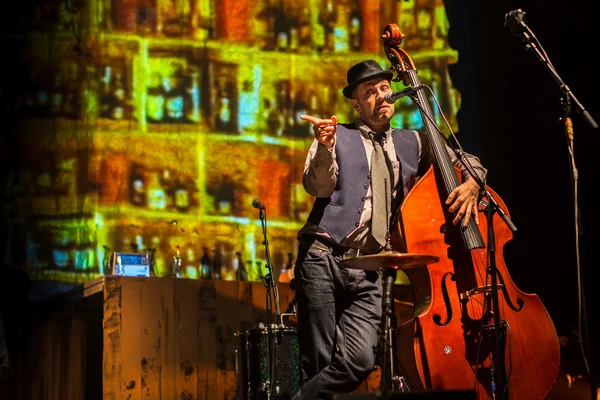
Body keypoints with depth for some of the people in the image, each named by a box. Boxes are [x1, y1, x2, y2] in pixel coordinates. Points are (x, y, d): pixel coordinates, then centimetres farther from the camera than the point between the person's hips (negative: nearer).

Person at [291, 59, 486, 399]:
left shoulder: (412, 144, 19)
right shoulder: (337, 136, 10)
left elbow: (469, 162, 22)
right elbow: (319, 186, -5)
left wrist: (471, 184, -1)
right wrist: (326, 148, -25)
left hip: (371, 272, 2)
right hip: (323, 259, -2)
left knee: (360, 360, -17)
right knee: (319, 366, -6)